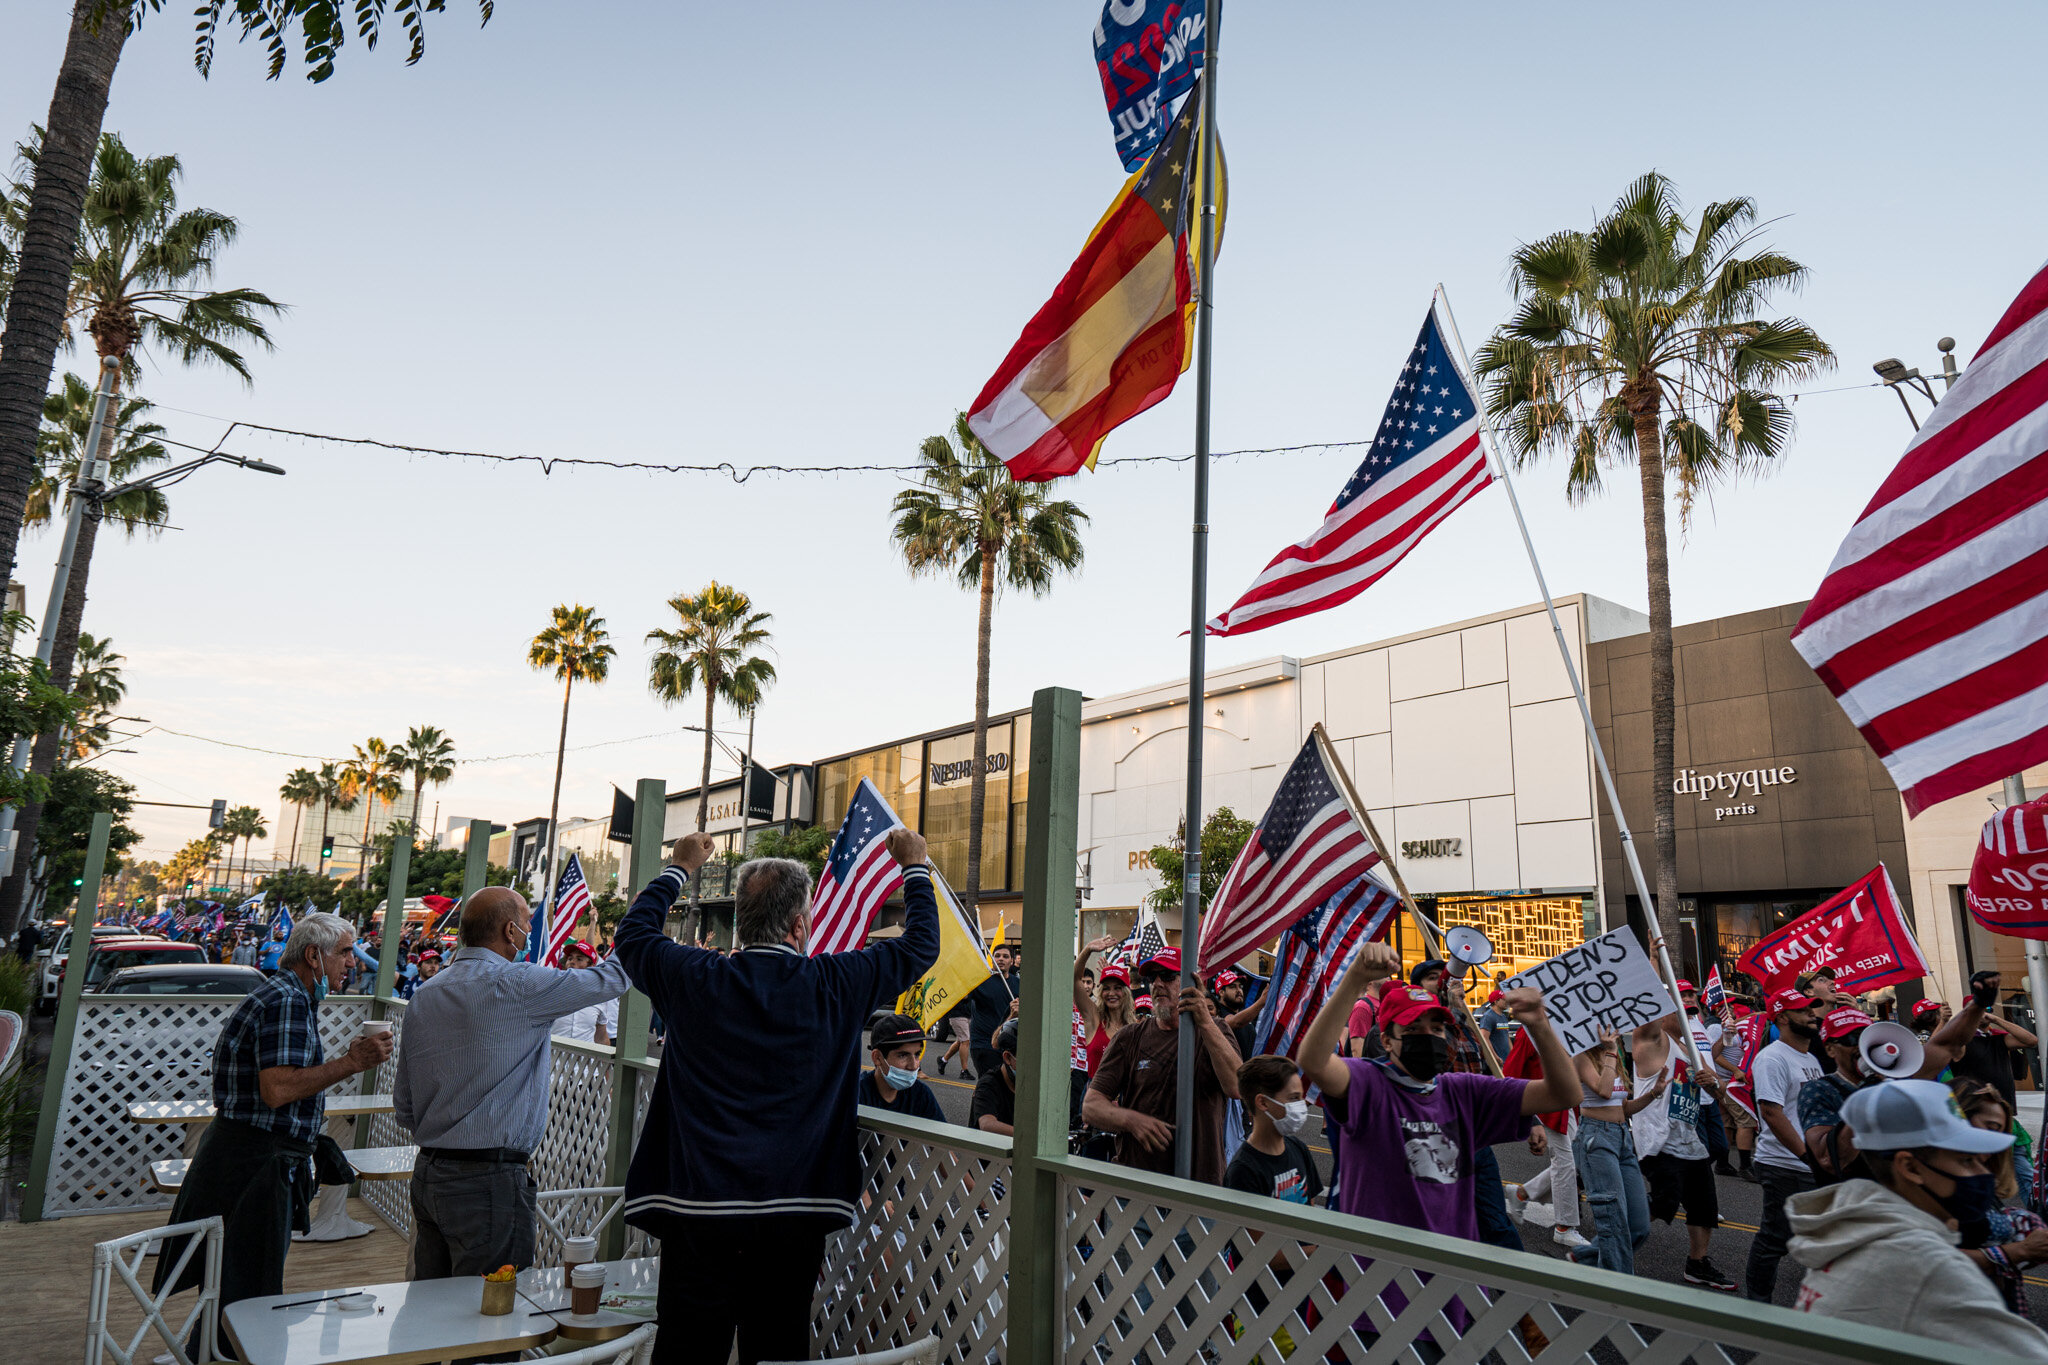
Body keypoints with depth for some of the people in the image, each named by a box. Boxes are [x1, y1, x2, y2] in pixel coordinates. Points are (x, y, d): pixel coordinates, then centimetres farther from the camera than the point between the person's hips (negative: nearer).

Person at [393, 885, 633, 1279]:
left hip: (427, 1173, 8)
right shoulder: (518, 985, -15)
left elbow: (403, 1104, 14)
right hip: (490, 1181, -8)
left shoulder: (423, 995, 8)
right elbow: (614, 978, -6)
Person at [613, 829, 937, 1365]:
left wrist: (680, 867, 31)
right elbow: (921, 944, 9)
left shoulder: (694, 979, -3)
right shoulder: (834, 984, -6)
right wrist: (915, 866, 24)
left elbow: (633, 932, 18)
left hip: (698, 1209, 1)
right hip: (793, 1216, 0)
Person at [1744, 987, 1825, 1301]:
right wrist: (1808, 1154, -23)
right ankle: (1757, 1299, 11)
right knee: (1776, 1238, -1)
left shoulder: (1811, 1058, 15)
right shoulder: (1772, 1058, -14)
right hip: (1785, 1166, -9)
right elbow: (1771, 1112, -22)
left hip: (1818, 1167, 9)